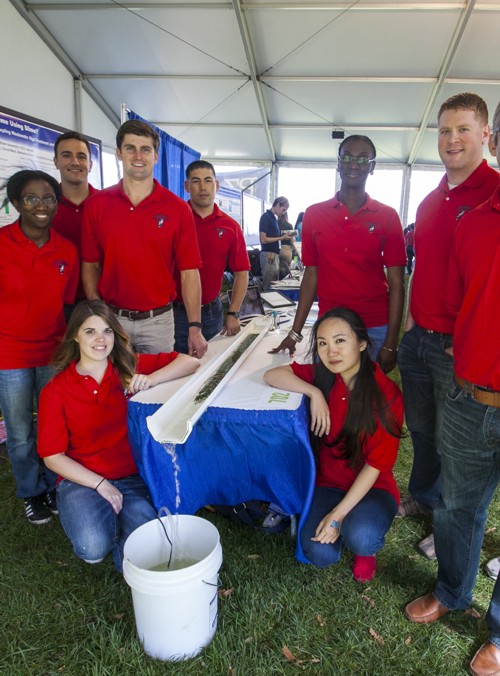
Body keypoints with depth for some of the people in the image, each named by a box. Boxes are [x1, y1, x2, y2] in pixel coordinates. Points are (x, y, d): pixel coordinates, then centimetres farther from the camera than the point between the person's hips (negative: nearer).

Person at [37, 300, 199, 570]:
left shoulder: (131, 368, 0)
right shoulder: (55, 392, -4)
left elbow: (190, 361, -4)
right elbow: (52, 456, -3)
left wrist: (151, 379, -22)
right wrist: (99, 484, -13)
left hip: (134, 477, 1)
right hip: (82, 479, 0)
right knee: (93, 548, -26)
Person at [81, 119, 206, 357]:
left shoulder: (178, 208, -3)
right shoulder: (97, 204, 1)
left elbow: (188, 272, -5)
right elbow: (90, 265, 3)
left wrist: (195, 327, -10)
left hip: (158, 320, -1)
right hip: (111, 318, 1)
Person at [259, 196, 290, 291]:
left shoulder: (274, 218, 15)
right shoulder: (266, 217, -10)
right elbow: (263, 239, -15)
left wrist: (284, 236, 8)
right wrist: (281, 238, -12)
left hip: (275, 254, 9)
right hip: (268, 255, -9)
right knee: (268, 285, -5)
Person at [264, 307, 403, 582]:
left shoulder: (386, 394, -18)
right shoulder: (323, 376, -8)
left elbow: (376, 464, -17)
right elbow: (271, 375, -11)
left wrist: (338, 514, -22)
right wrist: (314, 392, -25)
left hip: (372, 487, -2)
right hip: (328, 483, 2)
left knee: (359, 538, -31)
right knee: (320, 553, -20)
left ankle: (366, 548, 6)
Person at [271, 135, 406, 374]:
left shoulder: (388, 217, 0)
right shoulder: (314, 214, 4)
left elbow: (396, 283, -2)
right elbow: (311, 276, 5)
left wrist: (391, 344, -8)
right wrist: (295, 332, 0)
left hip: (375, 330, -1)